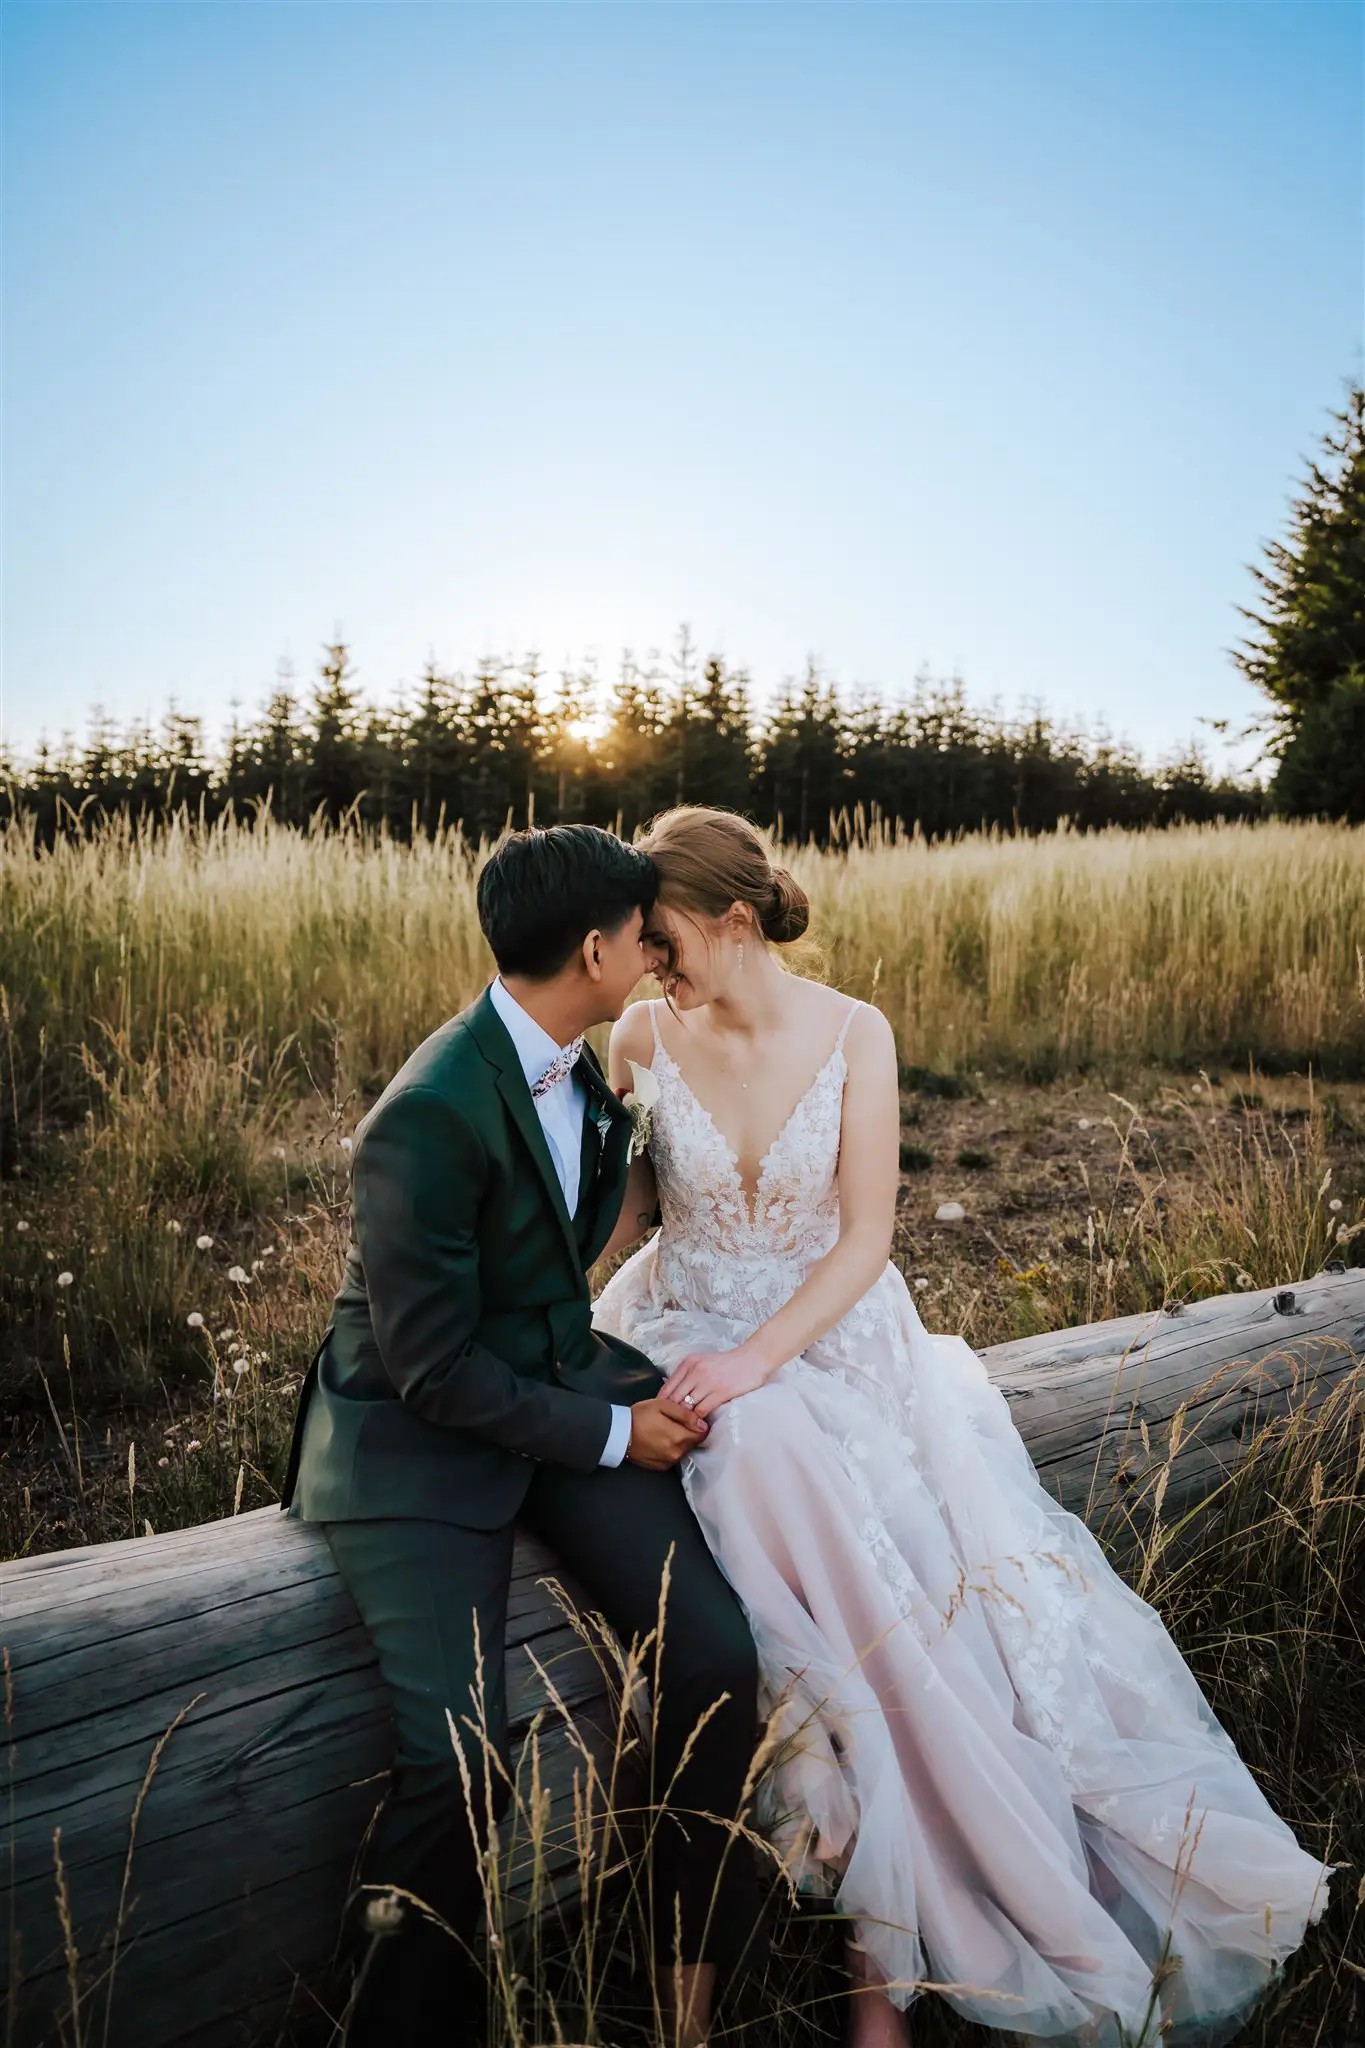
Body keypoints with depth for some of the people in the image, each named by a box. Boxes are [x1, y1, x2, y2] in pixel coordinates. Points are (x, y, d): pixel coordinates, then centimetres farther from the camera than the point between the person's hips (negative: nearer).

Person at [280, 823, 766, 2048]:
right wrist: (611, 1433, -12)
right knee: (461, 1762, -19)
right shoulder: (429, 1119, -24)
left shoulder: (586, 1066, 2)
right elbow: (434, 1368, -19)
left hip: (564, 1387, 7)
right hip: (418, 1441, -6)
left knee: (716, 1657, -9)